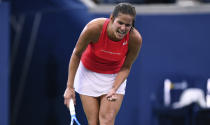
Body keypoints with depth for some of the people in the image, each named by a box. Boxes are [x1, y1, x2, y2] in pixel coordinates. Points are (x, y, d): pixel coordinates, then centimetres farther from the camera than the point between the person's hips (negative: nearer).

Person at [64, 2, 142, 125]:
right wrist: (70, 87, -13)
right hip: (89, 73, -1)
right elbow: (76, 54, -14)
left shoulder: (135, 39, -26)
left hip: (115, 77, 1)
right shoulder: (94, 28, -31)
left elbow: (126, 67, -8)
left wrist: (114, 89, -24)